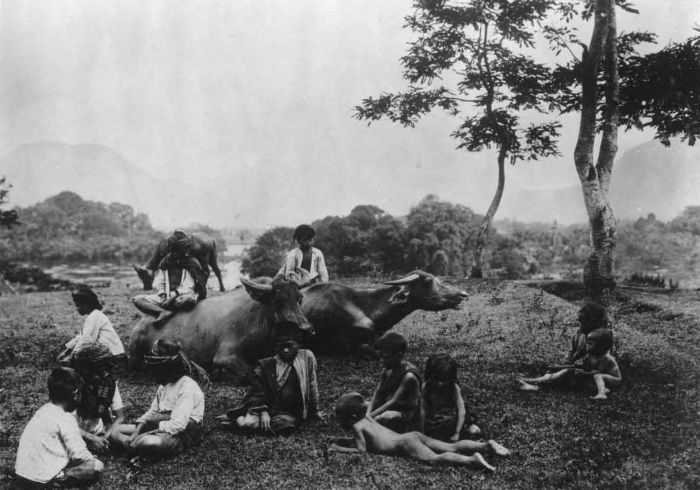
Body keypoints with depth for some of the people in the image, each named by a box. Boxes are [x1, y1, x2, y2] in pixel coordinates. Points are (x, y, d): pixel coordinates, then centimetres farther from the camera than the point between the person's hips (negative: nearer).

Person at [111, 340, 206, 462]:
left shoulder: (188, 387, -15)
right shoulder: (164, 385, 15)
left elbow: (178, 424, -24)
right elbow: (151, 412, 14)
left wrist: (146, 434, -22)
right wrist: (135, 433, -5)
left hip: (182, 435, -10)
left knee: (146, 442, -41)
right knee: (115, 430, -1)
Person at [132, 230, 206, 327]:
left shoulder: (191, 263, 2)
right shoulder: (164, 263, 17)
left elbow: (188, 287, -7)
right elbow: (158, 283, 14)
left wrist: (175, 294, -20)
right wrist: (162, 295, -6)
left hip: (181, 296, -5)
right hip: (165, 298, 5)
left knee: (189, 299, -44)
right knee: (137, 299, -18)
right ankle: (164, 313, -36)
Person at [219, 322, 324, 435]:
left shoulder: (307, 357, -2)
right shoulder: (266, 365, -2)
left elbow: (312, 386, 6)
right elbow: (258, 390, 1)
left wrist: (314, 411, 12)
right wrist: (263, 411, -14)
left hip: (290, 413, 1)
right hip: (268, 407, -1)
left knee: (283, 425, -32)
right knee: (246, 423, -29)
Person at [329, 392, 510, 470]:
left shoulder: (357, 426, -1)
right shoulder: (366, 418, 25)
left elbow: (361, 449, -7)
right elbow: (365, 439, 40)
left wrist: (339, 449, 4)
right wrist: (343, 441, 32)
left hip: (406, 444, -9)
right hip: (413, 436, 9)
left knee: (435, 459, -28)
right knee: (452, 448, 2)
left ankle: (472, 460, -45)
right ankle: (486, 445, -8)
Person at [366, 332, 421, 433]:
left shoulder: (409, 376, -23)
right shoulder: (387, 370, 1)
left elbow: (393, 402, -26)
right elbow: (377, 395, -2)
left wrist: (370, 417, -29)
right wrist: (368, 414, -19)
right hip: (390, 410, 8)